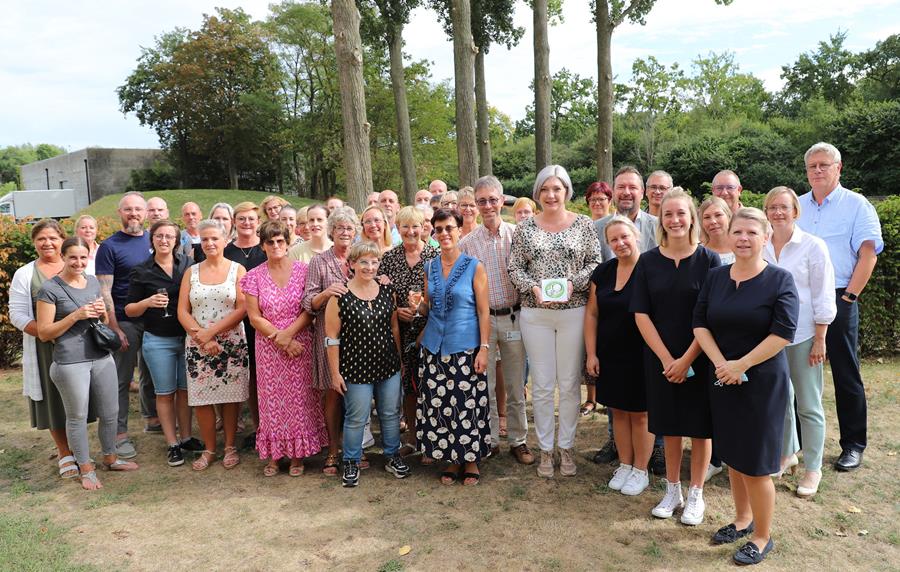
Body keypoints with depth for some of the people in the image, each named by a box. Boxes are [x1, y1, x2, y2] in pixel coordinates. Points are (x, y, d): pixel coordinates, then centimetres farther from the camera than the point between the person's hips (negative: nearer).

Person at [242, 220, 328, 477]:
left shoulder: (303, 270, -2)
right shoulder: (254, 276, 1)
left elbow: (310, 311, -4)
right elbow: (254, 317, -2)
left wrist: (286, 334, -16)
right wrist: (281, 341, -11)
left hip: (300, 345, -1)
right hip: (268, 348, 1)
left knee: (299, 398, 3)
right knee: (272, 399, 6)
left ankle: (297, 454, 17)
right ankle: (274, 455, 20)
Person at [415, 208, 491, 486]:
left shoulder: (474, 267, -3)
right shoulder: (430, 267, 8)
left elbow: (484, 311, -5)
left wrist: (484, 348, -11)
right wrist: (417, 306, -7)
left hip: (465, 347, -4)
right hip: (434, 346, 4)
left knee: (467, 404, 0)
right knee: (438, 405, 5)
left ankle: (471, 460, 18)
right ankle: (452, 460, 21)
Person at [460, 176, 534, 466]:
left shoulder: (517, 235, 0)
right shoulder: (467, 243, 2)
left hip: (513, 317, 0)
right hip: (481, 319, 0)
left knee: (515, 385, 10)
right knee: (485, 384, 8)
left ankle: (518, 440, 23)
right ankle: (488, 440, 23)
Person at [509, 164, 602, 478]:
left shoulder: (583, 224, 2)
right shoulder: (525, 227, 4)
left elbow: (596, 264, 0)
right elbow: (514, 268, 3)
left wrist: (573, 283, -15)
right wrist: (534, 287, -14)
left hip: (574, 312, 0)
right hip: (535, 315, 1)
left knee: (570, 384, 7)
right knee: (542, 385, 7)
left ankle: (567, 447, 23)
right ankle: (545, 449, 20)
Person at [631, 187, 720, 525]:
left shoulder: (709, 260, -6)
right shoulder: (648, 261, 0)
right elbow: (641, 314, -3)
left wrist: (686, 359, -15)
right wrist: (666, 358, -10)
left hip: (700, 358, -2)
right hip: (660, 358, 2)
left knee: (700, 427, 8)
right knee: (669, 425, 12)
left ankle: (695, 495, 24)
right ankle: (672, 491, 28)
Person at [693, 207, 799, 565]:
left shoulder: (779, 280, -9)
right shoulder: (715, 278, 4)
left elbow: (783, 333, -16)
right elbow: (700, 324, 2)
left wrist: (740, 365, -17)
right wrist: (720, 363, -12)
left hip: (763, 382, -5)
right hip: (723, 380, 5)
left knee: (755, 463, 1)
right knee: (731, 455, 15)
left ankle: (762, 536, 21)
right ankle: (742, 519, 35)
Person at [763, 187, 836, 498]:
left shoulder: (813, 246, -6)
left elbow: (823, 297, -6)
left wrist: (820, 339, -9)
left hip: (803, 337, -3)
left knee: (808, 405, 4)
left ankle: (813, 468, 16)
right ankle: (787, 453, 32)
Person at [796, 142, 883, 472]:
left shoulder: (856, 205, 0)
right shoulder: (797, 206, 12)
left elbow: (868, 253, -7)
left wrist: (849, 296, -13)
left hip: (837, 300, -4)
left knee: (845, 373, 2)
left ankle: (853, 445, 15)